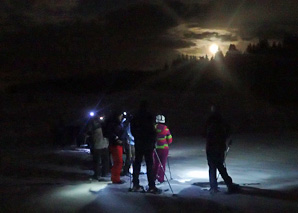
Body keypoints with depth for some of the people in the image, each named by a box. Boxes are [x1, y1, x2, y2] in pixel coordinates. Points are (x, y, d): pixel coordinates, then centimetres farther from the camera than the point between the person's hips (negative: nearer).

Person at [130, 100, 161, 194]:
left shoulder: (135, 117, 7)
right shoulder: (149, 116, -11)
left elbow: (133, 131, 12)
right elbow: (152, 130, -14)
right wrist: (153, 141, -5)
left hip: (138, 144, 6)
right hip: (148, 144, -6)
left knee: (137, 163, 11)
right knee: (149, 165, -4)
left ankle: (135, 185, 15)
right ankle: (151, 187, -5)